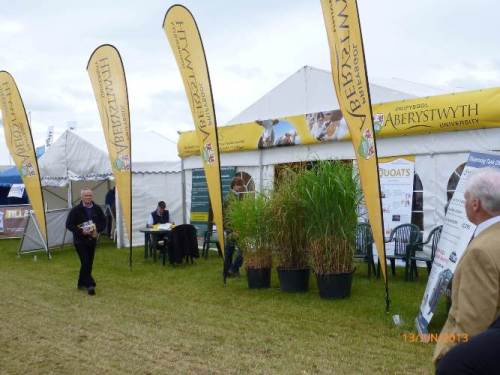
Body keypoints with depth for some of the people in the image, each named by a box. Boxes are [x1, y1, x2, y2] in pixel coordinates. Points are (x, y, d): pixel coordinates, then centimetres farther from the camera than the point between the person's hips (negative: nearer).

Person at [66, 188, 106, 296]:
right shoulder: (75, 210, -9)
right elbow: (69, 225, -10)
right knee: (85, 262, -11)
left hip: (92, 239, 5)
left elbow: (103, 222, 10)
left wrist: (98, 229, -10)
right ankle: (90, 285, -9)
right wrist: (81, 231, -20)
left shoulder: (97, 209, 3)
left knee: (89, 263, 11)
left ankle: (81, 283, 25)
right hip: (80, 240, -5)